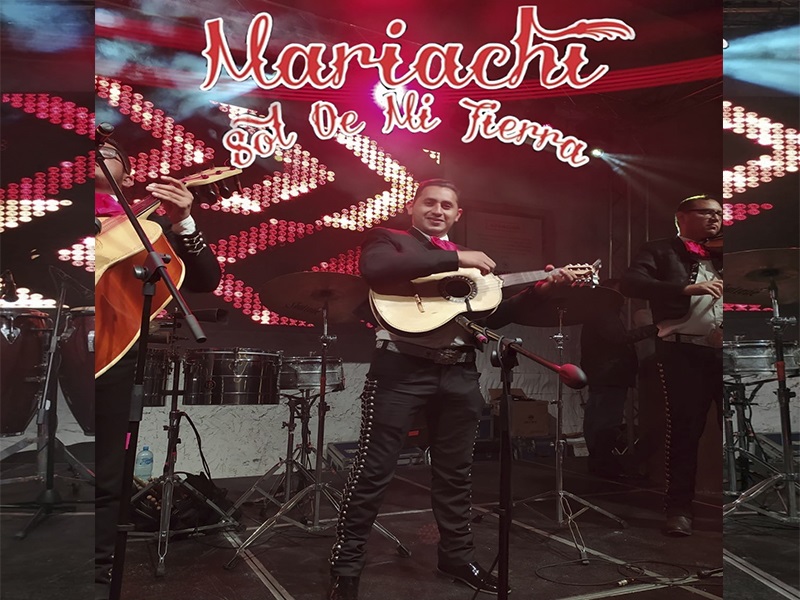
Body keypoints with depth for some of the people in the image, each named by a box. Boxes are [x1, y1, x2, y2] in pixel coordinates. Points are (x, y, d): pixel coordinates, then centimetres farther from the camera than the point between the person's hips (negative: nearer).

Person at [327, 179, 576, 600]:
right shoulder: (388, 240, 5)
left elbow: (490, 317, 18)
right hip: (402, 366, -5)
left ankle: (457, 555, 32)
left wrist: (539, 288, 6)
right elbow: (374, 270, -19)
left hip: (459, 372, 5)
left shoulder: (469, 258, 21)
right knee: (373, 469, -2)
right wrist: (455, 259, -19)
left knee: (455, 471, 15)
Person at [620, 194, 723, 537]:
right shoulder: (660, 251, 7)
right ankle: (679, 508, 12)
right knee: (685, 430, 0)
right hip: (684, 351, -4)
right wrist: (687, 288, -22)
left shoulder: (722, 254, 20)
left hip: (723, 351, 4)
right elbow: (630, 283, -12)